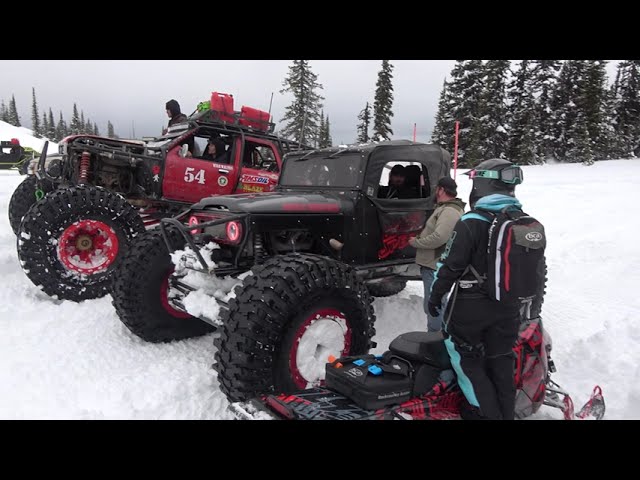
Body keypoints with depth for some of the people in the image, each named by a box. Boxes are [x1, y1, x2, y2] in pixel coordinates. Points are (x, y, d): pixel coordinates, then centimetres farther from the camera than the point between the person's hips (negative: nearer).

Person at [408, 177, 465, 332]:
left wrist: (416, 242, -17)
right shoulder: (446, 208, 17)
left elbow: (438, 238, -29)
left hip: (436, 267, -11)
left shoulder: (449, 212, -19)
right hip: (435, 264, 11)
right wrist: (420, 237, 11)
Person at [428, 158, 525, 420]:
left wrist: (435, 295, -2)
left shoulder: (471, 222, -18)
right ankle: (506, 413, 30)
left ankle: (486, 412, 15)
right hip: (508, 308, 6)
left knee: (468, 359, 10)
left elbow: (450, 266, -16)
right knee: (501, 361, 18)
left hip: (471, 306, -6)